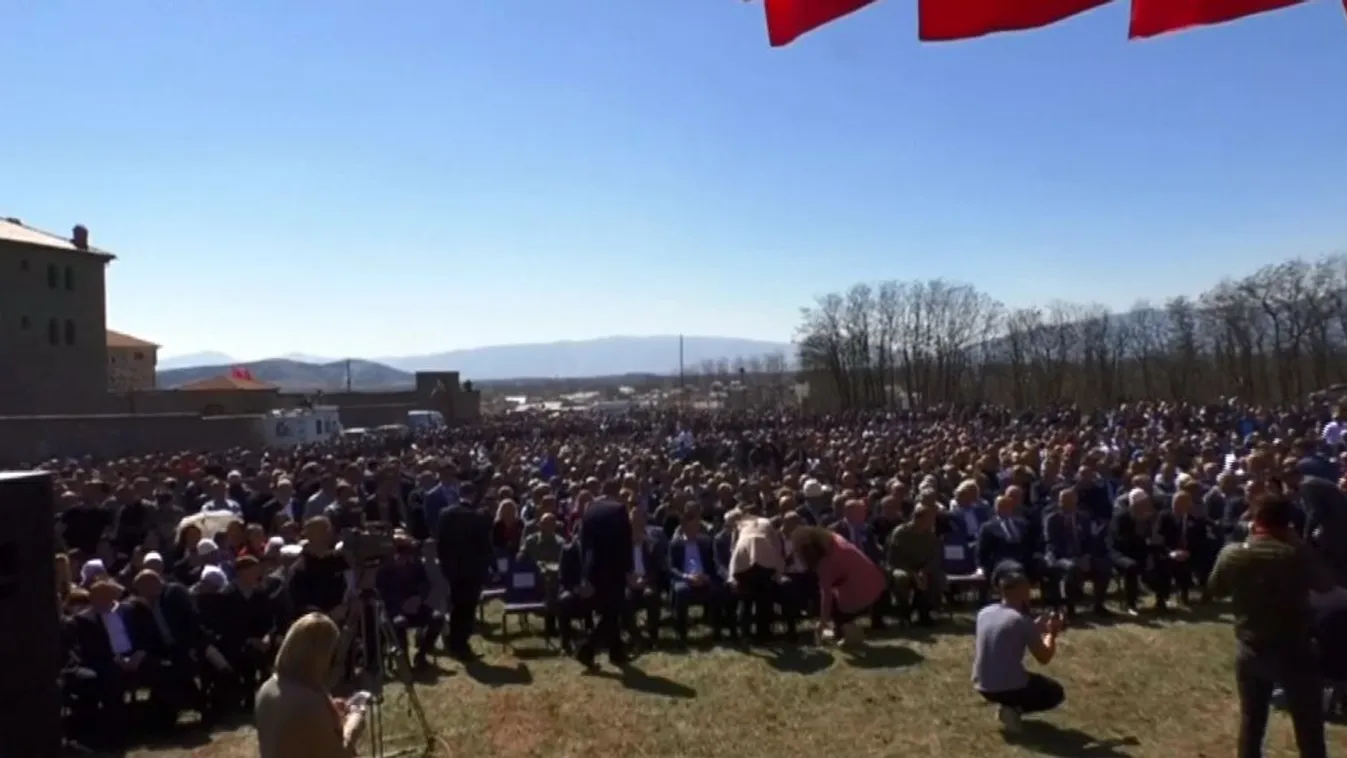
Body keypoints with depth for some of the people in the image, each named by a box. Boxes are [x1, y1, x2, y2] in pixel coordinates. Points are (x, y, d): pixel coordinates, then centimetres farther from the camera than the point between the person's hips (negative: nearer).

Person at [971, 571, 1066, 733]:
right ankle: (1014, 710, -1)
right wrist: (1052, 634, 10)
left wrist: (1034, 630, 19)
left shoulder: (984, 613, 2)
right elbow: (1044, 658, -6)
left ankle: (1007, 706, 10)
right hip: (1009, 688, -7)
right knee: (1056, 693, 22)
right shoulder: (1022, 620, -16)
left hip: (982, 687, 7)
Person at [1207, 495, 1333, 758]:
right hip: (1294, 651, -2)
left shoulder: (1232, 553, -10)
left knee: (1251, 721, 18)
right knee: (1309, 727, 13)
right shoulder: (1297, 554, -19)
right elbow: (1326, 585, 0)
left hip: (1250, 650, 3)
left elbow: (1215, 589, 6)